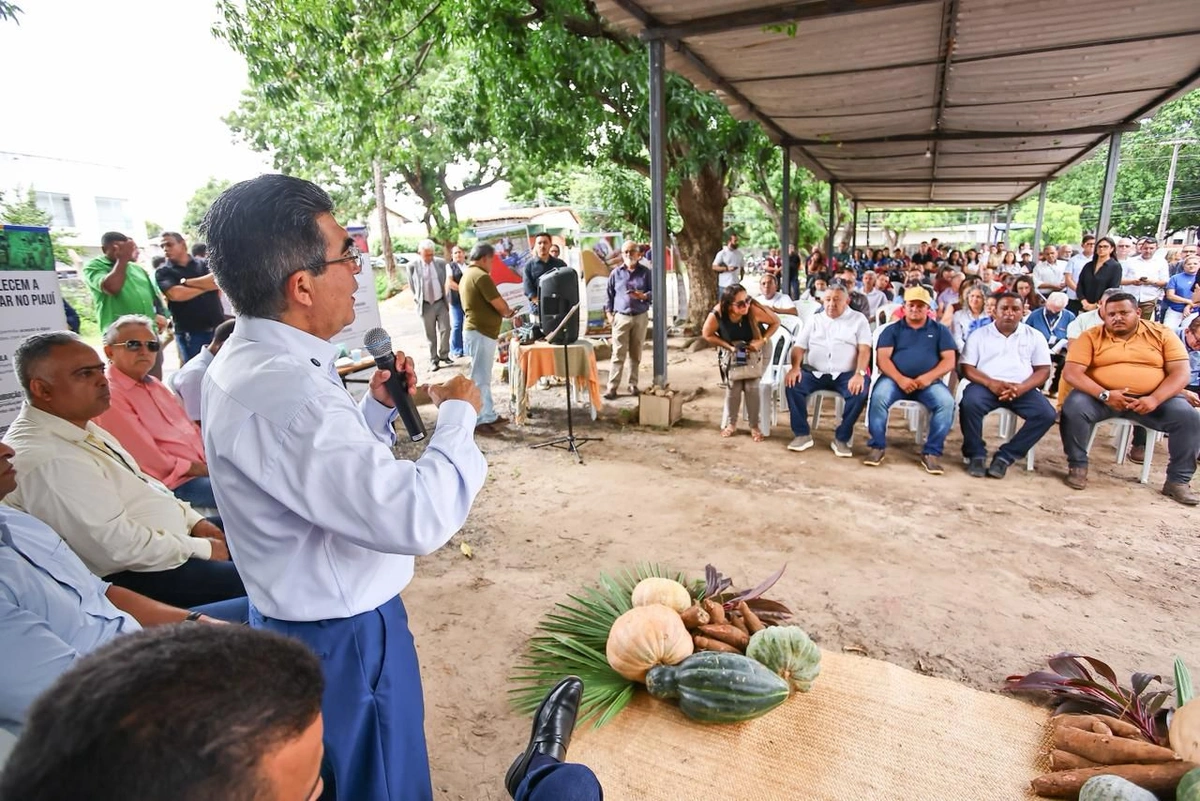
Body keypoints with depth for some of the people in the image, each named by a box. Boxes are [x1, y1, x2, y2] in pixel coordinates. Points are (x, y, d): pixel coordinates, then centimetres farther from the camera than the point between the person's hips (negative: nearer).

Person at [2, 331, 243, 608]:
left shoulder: (81, 426, 6)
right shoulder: (48, 460, -24)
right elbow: (117, 545, -25)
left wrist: (194, 521, 6)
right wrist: (201, 549, -14)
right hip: (135, 577, -10)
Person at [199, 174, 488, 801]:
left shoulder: (250, 362, 2)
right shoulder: (281, 391, -32)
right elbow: (418, 518, -37)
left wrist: (378, 408, 0)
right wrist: (458, 414, -22)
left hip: (302, 617, 9)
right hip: (343, 637, -9)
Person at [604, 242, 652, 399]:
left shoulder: (646, 272, 2)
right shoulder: (616, 273, 4)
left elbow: (654, 291, 1)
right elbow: (608, 294, 8)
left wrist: (643, 296, -19)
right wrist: (609, 313, 1)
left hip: (640, 317, 1)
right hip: (621, 317, -1)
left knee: (636, 354, 8)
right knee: (618, 354, -4)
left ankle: (633, 385, 18)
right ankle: (612, 387, -4)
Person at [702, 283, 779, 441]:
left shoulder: (754, 310, -35)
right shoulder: (717, 314, -32)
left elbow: (776, 322, -17)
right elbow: (707, 334, -13)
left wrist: (762, 341, -27)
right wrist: (729, 347, -22)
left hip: (754, 350, -1)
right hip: (732, 351, 1)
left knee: (752, 386, -11)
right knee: (733, 385, -8)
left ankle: (754, 426, 5)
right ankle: (730, 423, 12)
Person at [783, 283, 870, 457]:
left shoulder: (858, 319, 9)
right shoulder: (815, 320, 17)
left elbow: (864, 349, -3)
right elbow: (799, 346, 9)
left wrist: (859, 374, -20)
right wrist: (795, 367, -12)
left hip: (845, 374, -2)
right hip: (814, 372, 2)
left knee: (860, 392, -32)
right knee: (792, 384, -25)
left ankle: (841, 438, -15)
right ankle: (802, 434, -13)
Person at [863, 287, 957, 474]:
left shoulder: (940, 330, 15)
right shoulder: (892, 329, 12)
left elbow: (949, 360, 4)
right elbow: (882, 359, -1)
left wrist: (929, 377, -16)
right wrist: (900, 379, -19)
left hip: (928, 382, 1)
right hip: (895, 379, -1)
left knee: (947, 402, -28)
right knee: (878, 397, -32)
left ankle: (932, 452, -15)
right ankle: (877, 446, -17)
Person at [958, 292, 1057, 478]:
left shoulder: (1035, 336, 14)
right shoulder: (979, 335, 10)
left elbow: (1043, 370, 7)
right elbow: (967, 368, 2)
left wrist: (1020, 388, -14)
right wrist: (991, 383, -17)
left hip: (1022, 389, 2)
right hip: (986, 386, -2)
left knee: (1047, 414, -25)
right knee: (970, 403, -35)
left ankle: (1005, 456, -14)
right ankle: (976, 454, -15)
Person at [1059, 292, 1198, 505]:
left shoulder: (1162, 334, 6)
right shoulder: (1091, 337, 1)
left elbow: (1182, 372, -2)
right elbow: (1072, 372, -10)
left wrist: (1154, 399, -19)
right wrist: (1104, 395, -23)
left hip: (1151, 399, 2)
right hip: (1102, 398, -2)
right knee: (1074, 406, -31)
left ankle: (1178, 480, -4)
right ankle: (1077, 466, -12)